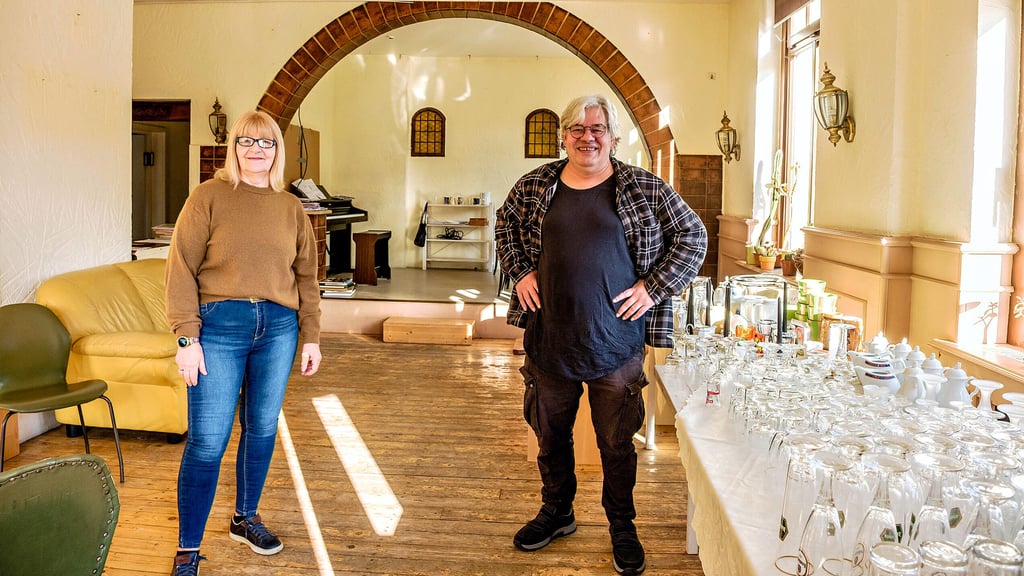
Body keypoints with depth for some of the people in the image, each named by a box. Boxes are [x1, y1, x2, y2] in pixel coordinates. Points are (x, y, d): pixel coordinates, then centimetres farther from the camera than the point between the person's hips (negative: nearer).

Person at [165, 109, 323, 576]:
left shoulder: (291, 208, 11)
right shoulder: (209, 196, 0)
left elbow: (306, 277, 13)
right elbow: (181, 269, -5)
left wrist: (311, 337, 9)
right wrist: (186, 337, -12)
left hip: (277, 328, 4)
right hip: (219, 327, -3)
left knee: (262, 429, 13)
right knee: (207, 441, -3)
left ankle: (245, 519, 33)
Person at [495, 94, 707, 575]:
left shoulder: (645, 189, -3)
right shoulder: (535, 185, 5)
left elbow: (692, 237, 2)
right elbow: (506, 225, 21)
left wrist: (654, 287, -6)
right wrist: (519, 272, 7)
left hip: (616, 342, -2)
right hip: (549, 340, 3)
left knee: (617, 442, 10)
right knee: (550, 433, 18)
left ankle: (622, 528, 31)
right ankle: (556, 513, 40)